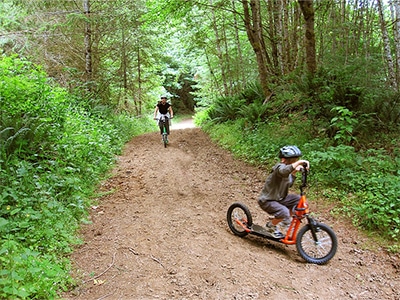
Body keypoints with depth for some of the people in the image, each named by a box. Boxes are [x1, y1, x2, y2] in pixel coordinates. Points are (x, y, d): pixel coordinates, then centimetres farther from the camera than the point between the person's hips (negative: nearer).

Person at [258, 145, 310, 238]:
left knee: (299, 200, -1)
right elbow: (285, 171, -52)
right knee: (284, 212, -31)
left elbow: (289, 184, 15)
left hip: (279, 198, 9)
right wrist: (300, 162, -54)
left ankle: (284, 220, 17)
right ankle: (271, 226, 1)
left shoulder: (287, 167, 4)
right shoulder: (280, 167, -25)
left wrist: (294, 173, 1)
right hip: (267, 201, -9)